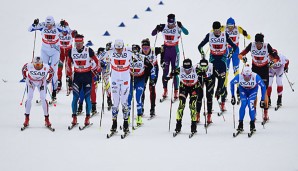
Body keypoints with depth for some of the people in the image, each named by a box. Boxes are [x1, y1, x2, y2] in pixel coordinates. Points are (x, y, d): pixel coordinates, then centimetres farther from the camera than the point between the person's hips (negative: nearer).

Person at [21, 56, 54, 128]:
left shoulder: (46, 67, -31)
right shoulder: (29, 66, -31)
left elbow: (52, 72, -7)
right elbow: (23, 70, -6)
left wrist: (47, 81, -8)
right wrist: (26, 78, -8)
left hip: (41, 82, 0)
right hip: (31, 82, 0)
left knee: (43, 99, -10)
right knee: (29, 98, -10)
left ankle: (46, 119, 2)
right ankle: (27, 118, 4)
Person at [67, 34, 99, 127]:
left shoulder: (88, 50, -8)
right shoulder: (72, 51, 1)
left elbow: (97, 62, 1)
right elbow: (68, 63, 16)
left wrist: (94, 70, -3)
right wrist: (70, 73, 9)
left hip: (87, 76, -2)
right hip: (77, 76, 2)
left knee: (87, 97, -2)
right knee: (75, 97, -3)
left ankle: (87, 118, 6)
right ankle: (74, 117, 4)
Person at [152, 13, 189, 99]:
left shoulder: (178, 28, -9)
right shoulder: (163, 27, -3)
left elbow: (186, 33, -24)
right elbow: (153, 34, -1)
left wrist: (181, 26, -40)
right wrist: (157, 29, -21)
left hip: (175, 50, -2)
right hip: (166, 50, 2)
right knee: (165, 71, 3)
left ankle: (176, 91, 3)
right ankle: (165, 90, 12)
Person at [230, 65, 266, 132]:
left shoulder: (256, 77, -38)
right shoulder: (239, 77, -34)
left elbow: (263, 87, -21)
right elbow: (231, 83, -11)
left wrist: (262, 99, -19)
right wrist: (233, 96, -10)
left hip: (253, 90, -1)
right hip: (243, 89, 1)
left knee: (250, 104, -19)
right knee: (243, 104, -17)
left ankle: (252, 124, -4)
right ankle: (240, 124, -4)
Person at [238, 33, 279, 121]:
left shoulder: (267, 46, -19)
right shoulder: (251, 45, -15)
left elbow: (276, 58, -14)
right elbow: (240, 55, -11)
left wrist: (272, 61, -35)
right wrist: (243, 58, -33)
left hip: (264, 70, -2)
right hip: (255, 69, 2)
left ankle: (266, 113, 4)